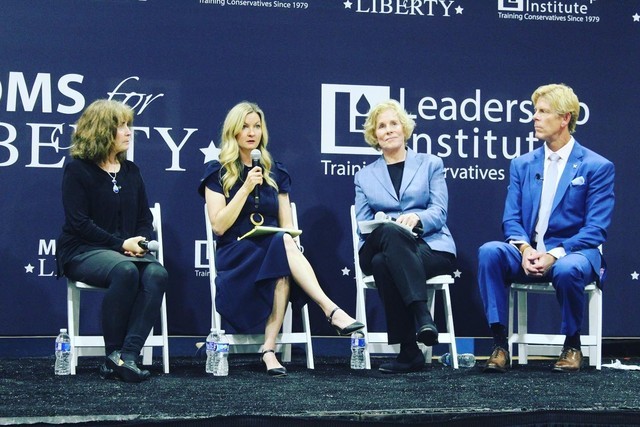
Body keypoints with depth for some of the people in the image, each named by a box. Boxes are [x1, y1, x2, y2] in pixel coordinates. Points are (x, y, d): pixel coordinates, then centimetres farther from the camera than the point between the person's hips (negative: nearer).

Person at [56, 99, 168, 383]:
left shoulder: (130, 171, 16)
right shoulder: (77, 170, -1)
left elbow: (145, 218, 16)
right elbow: (78, 222, -10)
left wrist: (141, 242, -7)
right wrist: (121, 244, -16)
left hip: (129, 250, 5)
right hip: (82, 251, -5)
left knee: (157, 274, -29)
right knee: (125, 271, -37)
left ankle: (126, 357, -36)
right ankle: (114, 354, -25)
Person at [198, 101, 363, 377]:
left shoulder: (275, 172, 18)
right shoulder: (218, 172, 7)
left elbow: (287, 225, 16)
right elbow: (219, 226, -5)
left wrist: (289, 240, -8)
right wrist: (246, 188, -12)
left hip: (272, 255, 4)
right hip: (236, 257, -4)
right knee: (282, 243, -37)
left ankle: (269, 348, -45)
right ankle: (332, 312, -49)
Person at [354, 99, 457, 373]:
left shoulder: (430, 165, 17)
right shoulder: (365, 176, 23)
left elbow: (439, 212, 3)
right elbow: (362, 224, 11)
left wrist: (416, 219, -21)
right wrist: (386, 227, -13)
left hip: (431, 248, -2)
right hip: (380, 246, 2)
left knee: (384, 263, -36)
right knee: (390, 232, -37)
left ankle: (409, 351, -37)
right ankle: (422, 315, -44)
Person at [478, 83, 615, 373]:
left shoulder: (597, 167, 1)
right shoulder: (522, 165, 14)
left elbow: (596, 228, -6)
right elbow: (511, 219, 8)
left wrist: (556, 254, -20)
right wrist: (524, 248, -15)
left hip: (573, 253, -3)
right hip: (527, 253, 3)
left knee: (568, 270, -39)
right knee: (489, 252, -27)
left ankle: (572, 344, -11)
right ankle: (499, 343, -24)